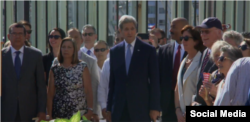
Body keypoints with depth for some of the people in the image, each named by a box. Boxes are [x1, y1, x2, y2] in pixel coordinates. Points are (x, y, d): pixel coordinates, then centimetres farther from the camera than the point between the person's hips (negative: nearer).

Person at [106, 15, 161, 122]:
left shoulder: (148, 50, 1)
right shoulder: (114, 51, 10)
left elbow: (154, 81, -1)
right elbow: (112, 82, 11)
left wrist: (154, 108, -6)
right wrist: (109, 108, 7)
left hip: (141, 108, -3)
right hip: (119, 109, 3)